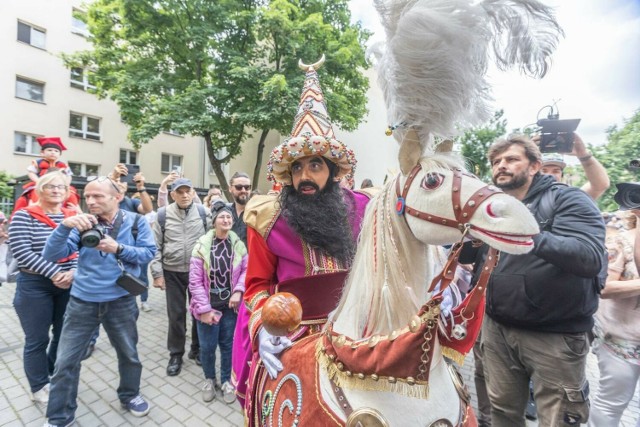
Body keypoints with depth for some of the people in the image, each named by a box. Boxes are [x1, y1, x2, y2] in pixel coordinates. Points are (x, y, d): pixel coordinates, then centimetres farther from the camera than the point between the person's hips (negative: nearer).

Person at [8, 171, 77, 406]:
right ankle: (39, 387, 28)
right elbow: (22, 252, -15)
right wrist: (54, 273, -21)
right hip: (35, 286, -3)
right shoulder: (24, 216, -7)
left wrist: (73, 271, -16)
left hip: (70, 284, 4)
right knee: (37, 339, 9)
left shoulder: (73, 217, 4)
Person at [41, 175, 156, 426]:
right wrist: (65, 225, -28)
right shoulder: (83, 223, -4)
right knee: (65, 361, 8)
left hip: (121, 301, 0)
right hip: (82, 301, 1)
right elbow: (51, 255, -12)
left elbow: (149, 252, -9)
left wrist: (119, 248, -23)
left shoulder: (135, 222, -6)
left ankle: (129, 395, 44)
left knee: (129, 353, 17)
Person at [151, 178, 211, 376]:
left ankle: (197, 349, 34)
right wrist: (157, 273, -3)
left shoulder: (204, 213, -5)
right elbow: (156, 246, 0)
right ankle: (176, 354, 29)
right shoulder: (163, 215, -3)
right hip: (173, 272, 0)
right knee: (176, 314, 10)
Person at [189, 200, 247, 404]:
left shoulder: (238, 244, -5)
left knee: (228, 344, 14)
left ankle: (226, 380, 36)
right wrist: (204, 309, -12)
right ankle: (209, 379, 38)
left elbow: (246, 269, 4)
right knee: (207, 346, 11)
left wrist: (238, 291, -12)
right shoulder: (202, 245, -12)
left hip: (230, 305, 2)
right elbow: (195, 281, -10)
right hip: (208, 306, -1)